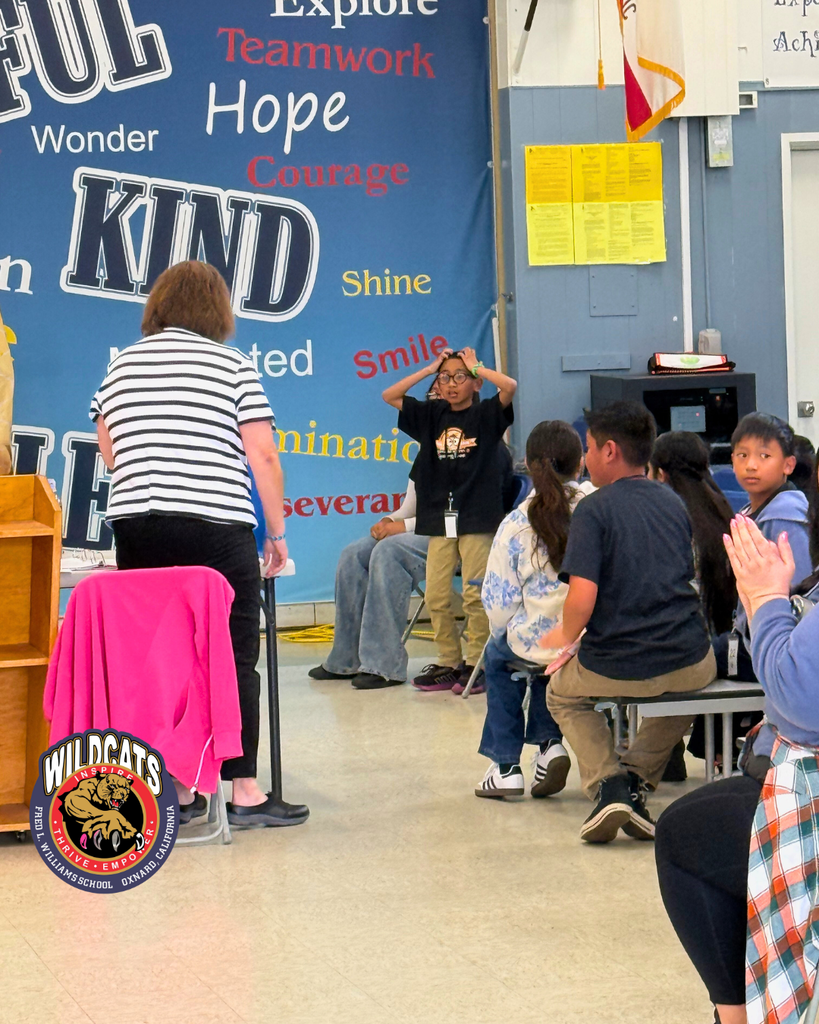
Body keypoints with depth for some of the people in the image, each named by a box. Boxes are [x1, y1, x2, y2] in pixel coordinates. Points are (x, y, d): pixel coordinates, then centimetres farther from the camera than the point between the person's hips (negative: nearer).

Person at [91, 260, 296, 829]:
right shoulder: (232, 365, 2)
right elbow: (262, 457, -3)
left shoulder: (122, 366, 14)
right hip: (217, 530, -4)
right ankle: (244, 791, -1)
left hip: (137, 527, 4)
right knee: (233, 658, 0)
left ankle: (179, 791, 9)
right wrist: (277, 532, 5)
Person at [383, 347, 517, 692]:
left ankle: (477, 663, 4)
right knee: (436, 596, 5)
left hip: (478, 518, -5)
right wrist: (429, 368, 8)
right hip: (439, 518, 5)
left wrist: (476, 367, -4)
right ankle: (449, 662, 15)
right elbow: (389, 396, 11)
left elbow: (510, 386, -17)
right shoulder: (432, 416, 12)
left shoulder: (486, 414, 0)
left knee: (475, 595, -5)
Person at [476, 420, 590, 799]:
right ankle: (548, 743, 22)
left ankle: (505, 766, 26)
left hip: (539, 640, -3)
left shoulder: (516, 525, -11)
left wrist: (504, 633, 14)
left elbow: (499, 604, -8)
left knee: (497, 655, 32)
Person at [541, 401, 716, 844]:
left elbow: (583, 597, -17)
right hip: (690, 665, 4)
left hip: (615, 669, -4)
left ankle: (608, 784, 5)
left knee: (563, 695, 30)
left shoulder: (593, 510, -7)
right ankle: (636, 778, 20)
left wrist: (565, 635, 2)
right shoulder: (673, 503, 12)